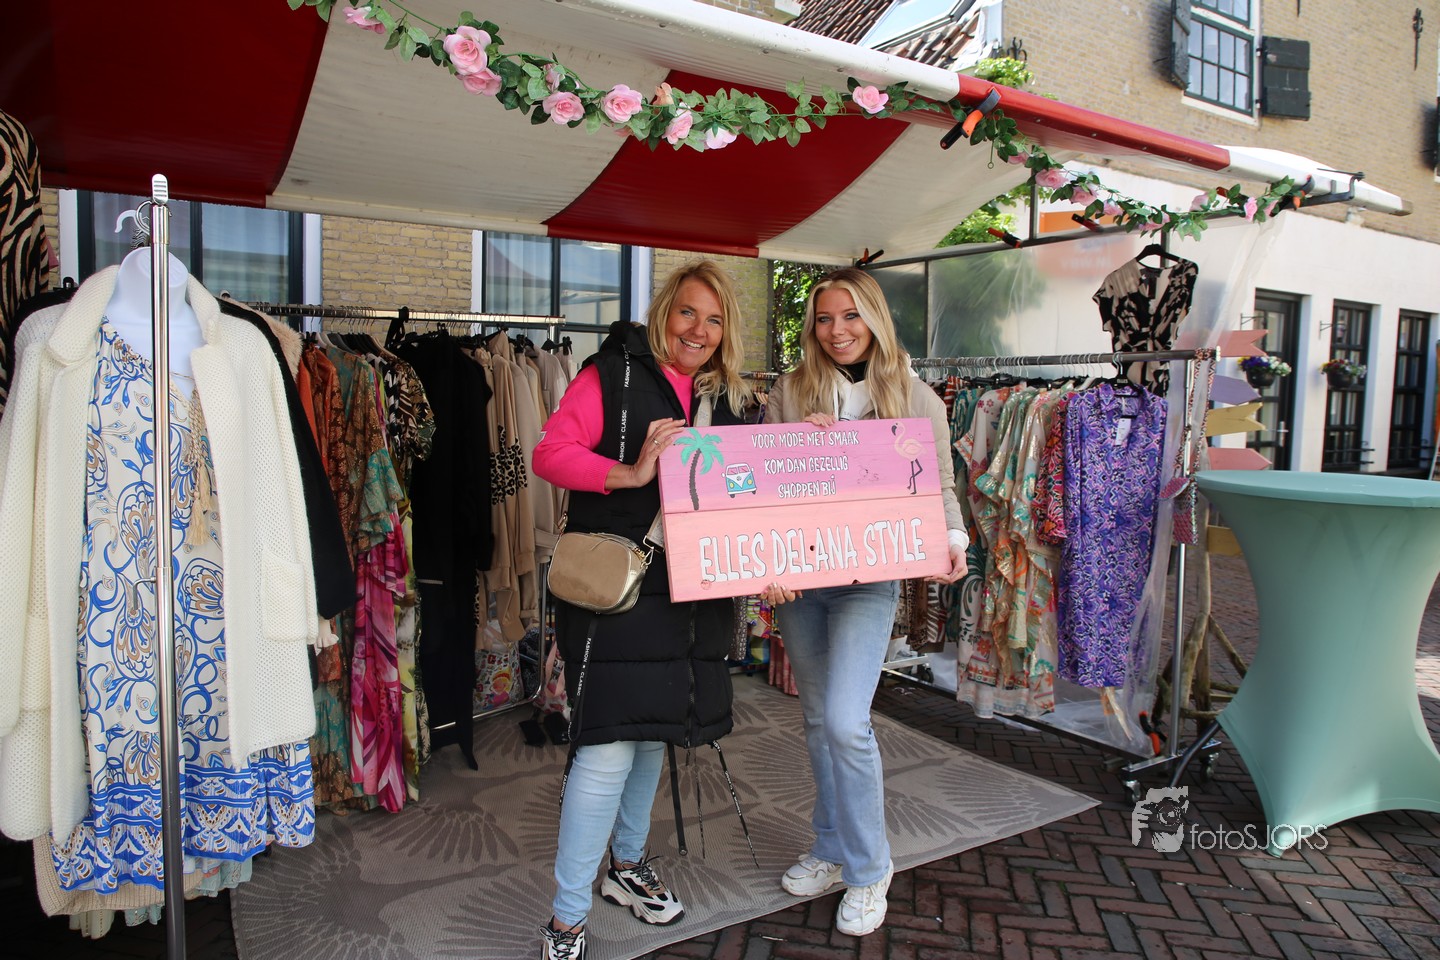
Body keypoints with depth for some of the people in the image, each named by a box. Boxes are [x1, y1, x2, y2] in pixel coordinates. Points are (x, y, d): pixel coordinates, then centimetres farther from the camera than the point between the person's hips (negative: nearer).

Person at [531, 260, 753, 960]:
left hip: (689, 590, 6)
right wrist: (630, 472, -26)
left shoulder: (726, 400, 13)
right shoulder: (614, 374, -4)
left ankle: (627, 865, 40)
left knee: (653, 734, 18)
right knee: (608, 747, -8)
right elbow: (549, 452, -13)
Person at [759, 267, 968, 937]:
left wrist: (953, 540, -13)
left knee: (845, 722, -12)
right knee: (818, 720, 14)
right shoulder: (788, 392, 4)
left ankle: (868, 869, 11)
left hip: (869, 579, -3)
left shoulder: (916, 399, 1)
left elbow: (939, 485, 6)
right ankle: (832, 852, 33)